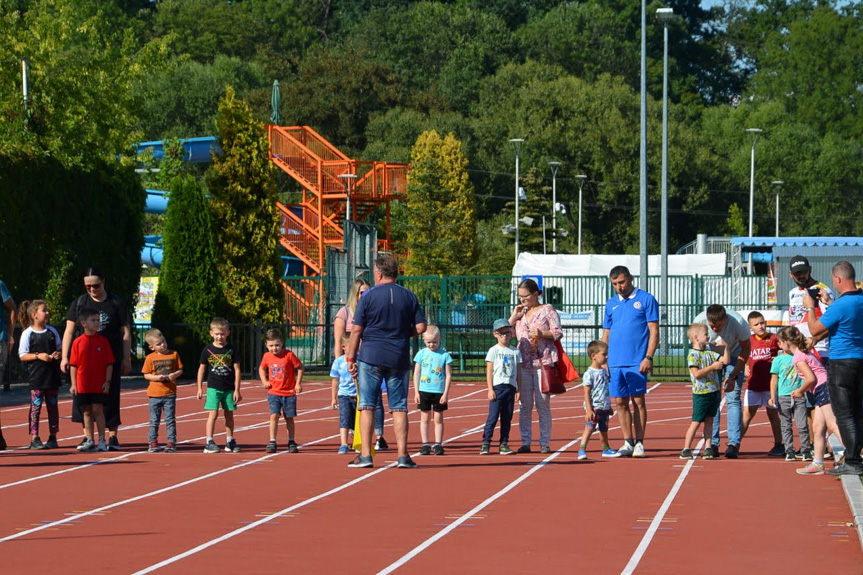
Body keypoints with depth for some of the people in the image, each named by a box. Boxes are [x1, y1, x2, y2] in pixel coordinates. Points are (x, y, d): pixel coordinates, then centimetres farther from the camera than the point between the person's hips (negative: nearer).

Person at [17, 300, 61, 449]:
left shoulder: (52, 331, 9)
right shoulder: (27, 333, -4)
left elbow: (60, 348, 18)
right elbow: (23, 356, -5)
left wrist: (58, 354, -4)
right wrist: (38, 356, -17)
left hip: (52, 375, 4)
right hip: (36, 376, -4)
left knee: (52, 406, 8)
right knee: (36, 406, -6)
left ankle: (53, 437, 15)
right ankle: (34, 439, -3)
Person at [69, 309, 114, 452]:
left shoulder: (103, 341, -1)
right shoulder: (78, 342, 1)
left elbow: (109, 363, 1)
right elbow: (73, 365, 3)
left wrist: (107, 381, -6)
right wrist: (73, 384, -1)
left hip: (99, 385, -2)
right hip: (83, 385, 2)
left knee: (97, 410, -4)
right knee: (87, 412, 7)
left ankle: (102, 440, 2)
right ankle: (89, 441, 13)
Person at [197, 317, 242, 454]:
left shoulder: (232, 350, -1)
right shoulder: (207, 350, -1)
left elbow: (237, 370, 1)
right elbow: (201, 369, 6)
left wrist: (237, 390, -2)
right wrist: (200, 388, 3)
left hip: (229, 388, 1)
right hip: (213, 387, -1)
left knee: (229, 415, 9)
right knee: (213, 414, -9)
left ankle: (230, 441, 19)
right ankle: (209, 442, -8)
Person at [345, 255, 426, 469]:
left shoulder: (369, 296, -3)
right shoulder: (409, 296, 5)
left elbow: (356, 331, -3)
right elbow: (420, 327, 2)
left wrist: (351, 358, 3)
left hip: (371, 357, -2)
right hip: (400, 359, 2)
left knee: (367, 405, 2)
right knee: (399, 407, 6)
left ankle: (365, 455, -2)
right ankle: (403, 455, 2)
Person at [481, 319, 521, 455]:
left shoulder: (516, 352, 11)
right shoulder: (493, 351, 1)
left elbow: (518, 372, 13)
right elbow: (489, 371, -2)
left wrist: (519, 389, 7)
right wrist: (490, 389, -9)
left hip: (511, 387, 4)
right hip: (497, 387, -4)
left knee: (507, 418, 6)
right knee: (493, 416, -8)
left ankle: (504, 444, 9)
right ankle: (485, 443, -6)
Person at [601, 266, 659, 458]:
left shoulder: (646, 300, 0)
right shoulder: (611, 304, 15)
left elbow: (654, 331, -3)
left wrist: (648, 357, -12)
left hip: (637, 362, -5)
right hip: (615, 363, 5)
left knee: (638, 401, -2)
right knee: (620, 403, 4)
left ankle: (639, 443, 3)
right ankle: (628, 443, 11)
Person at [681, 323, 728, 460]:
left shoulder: (709, 354, 12)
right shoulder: (693, 355, -11)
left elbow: (725, 361, 9)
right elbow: (697, 374, -20)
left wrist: (726, 347, 3)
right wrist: (712, 367, -21)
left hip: (714, 392, 7)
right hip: (701, 393, -7)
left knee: (709, 421, 7)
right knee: (696, 422, -4)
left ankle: (707, 448, 9)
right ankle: (686, 449, 2)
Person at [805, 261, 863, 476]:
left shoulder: (840, 305, -20)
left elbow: (815, 330, -12)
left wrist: (810, 307, 2)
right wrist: (827, 302, 26)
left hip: (842, 363, -8)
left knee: (844, 416, -3)